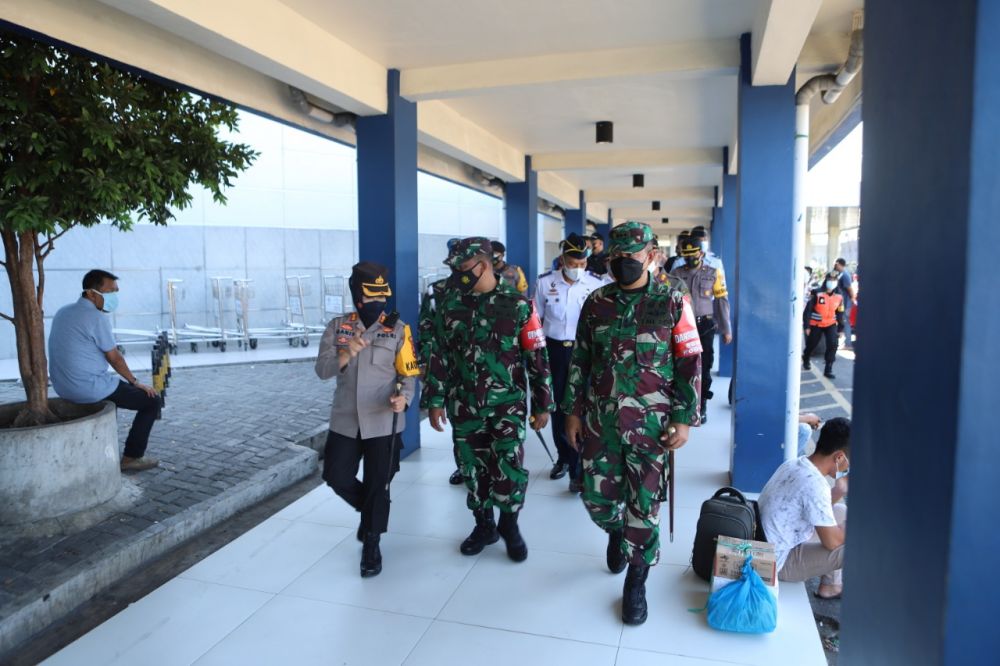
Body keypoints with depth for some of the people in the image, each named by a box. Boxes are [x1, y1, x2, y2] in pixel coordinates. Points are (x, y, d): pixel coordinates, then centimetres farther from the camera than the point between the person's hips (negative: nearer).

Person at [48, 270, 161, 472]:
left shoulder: (63, 312, 10)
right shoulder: (97, 317, -17)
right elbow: (114, 357, -11)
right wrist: (135, 382, 3)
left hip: (63, 387, 9)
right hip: (89, 388, -9)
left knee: (114, 389, 37)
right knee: (151, 400, 3)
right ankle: (131, 457, 5)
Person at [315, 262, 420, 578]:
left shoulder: (397, 329, -4)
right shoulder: (337, 327, 3)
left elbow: (409, 374, -4)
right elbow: (322, 370, -6)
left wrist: (403, 398, -24)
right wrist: (347, 354, -24)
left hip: (383, 421, -3)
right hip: (345, 420, 3)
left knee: (377, 486, 5)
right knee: (336, 477, 8)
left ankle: (371, 547, 26)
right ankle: (371, 513, 38)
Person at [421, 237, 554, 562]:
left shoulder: (517, 304, -8)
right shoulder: (450, 304, 2)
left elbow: (537, 356, -3)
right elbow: (440, 355, 7)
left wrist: (542, 404, -1)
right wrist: (435, 400, 4)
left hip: (507, 403, -3)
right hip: (464, 405, 3)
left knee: (509, 469, -9)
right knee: (473, 470, 11)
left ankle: (509, 524, 18)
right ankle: (484, 525, 32)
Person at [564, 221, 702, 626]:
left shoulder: (672, 303, -5)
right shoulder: (596, 303, 3)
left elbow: (690, 365, -3)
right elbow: (580, 361, 8)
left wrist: (683, 419, -7)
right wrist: (573, 411, 6)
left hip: (650, 424, -2)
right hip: (599, 421, 3)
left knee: (644, 505, 4)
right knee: (597, 498, 11)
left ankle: (636, 583, 25)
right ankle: (617, 532, 46)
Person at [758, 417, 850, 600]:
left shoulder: (795, 464, 0)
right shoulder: (814, 484, -29)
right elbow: (832, 542, -21)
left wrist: (840, 489, 2)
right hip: (779, 562, -10)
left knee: (840, 510, 18)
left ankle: (829, 585, 22)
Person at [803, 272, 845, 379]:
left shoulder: (839, 297, -2)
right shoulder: (817, 293, -16)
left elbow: (840, 313, 10)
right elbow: (808, 309, -13)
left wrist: (840, 328, 11)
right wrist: (807, 326, -14)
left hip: (831, 324, 3)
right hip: (816, 324, -2)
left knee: (833, 345, -13)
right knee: (811, 344, 12)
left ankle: (828, 370, -4)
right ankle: (805, 360, 44)